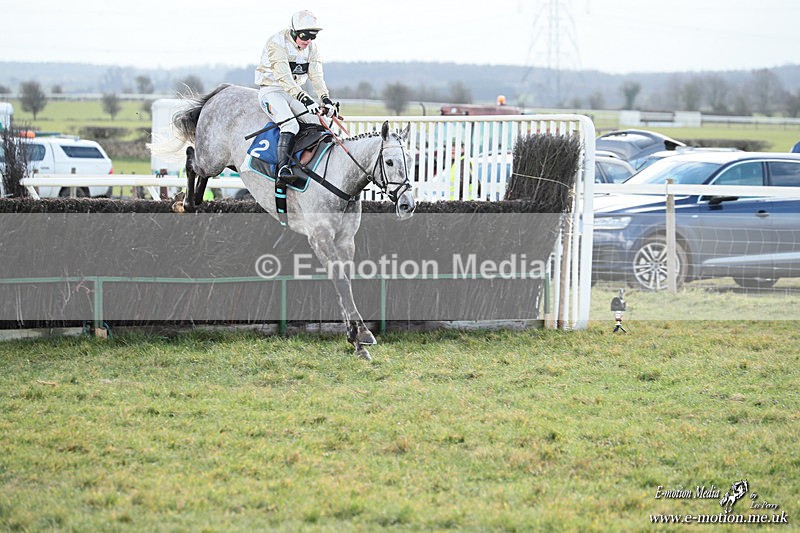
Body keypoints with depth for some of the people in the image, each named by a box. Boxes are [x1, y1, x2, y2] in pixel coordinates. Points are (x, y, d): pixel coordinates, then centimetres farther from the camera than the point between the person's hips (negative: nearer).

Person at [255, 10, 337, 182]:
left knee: (316, 123, -10)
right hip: (271, 91, -7)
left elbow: (316, 76, -2)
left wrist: (325, 98, -20)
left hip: (295, 93, 7)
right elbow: (284, 77, -30)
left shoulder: (311, 47, 4)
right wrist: (304, 98, -40)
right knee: (291, 125, -30)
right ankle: (283, 168, -36)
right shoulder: (276, 44, -20)